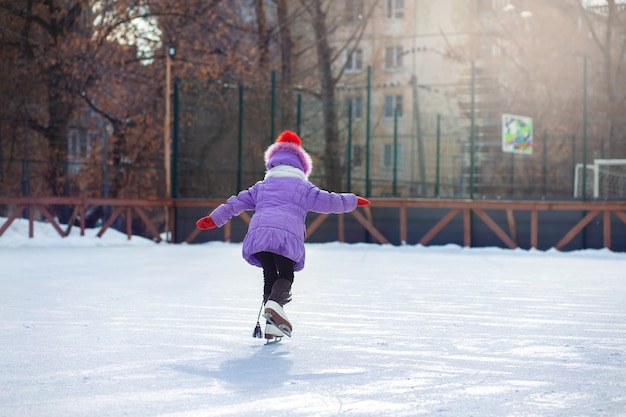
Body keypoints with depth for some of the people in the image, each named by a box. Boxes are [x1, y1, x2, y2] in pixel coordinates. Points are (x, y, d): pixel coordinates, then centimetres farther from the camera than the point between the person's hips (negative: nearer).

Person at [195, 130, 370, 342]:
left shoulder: (261, 187, 28)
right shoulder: (303, 187, 18)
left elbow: (236, 203, 28)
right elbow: (329, 201, 15)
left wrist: (214, 219, 35)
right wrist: (352, 201, 29)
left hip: (258, 234, 3)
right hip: (287, 237, -3)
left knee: (269, 275, 12)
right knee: (285, 276, 7)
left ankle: (272, 326, 3)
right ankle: (274, 303, -27)